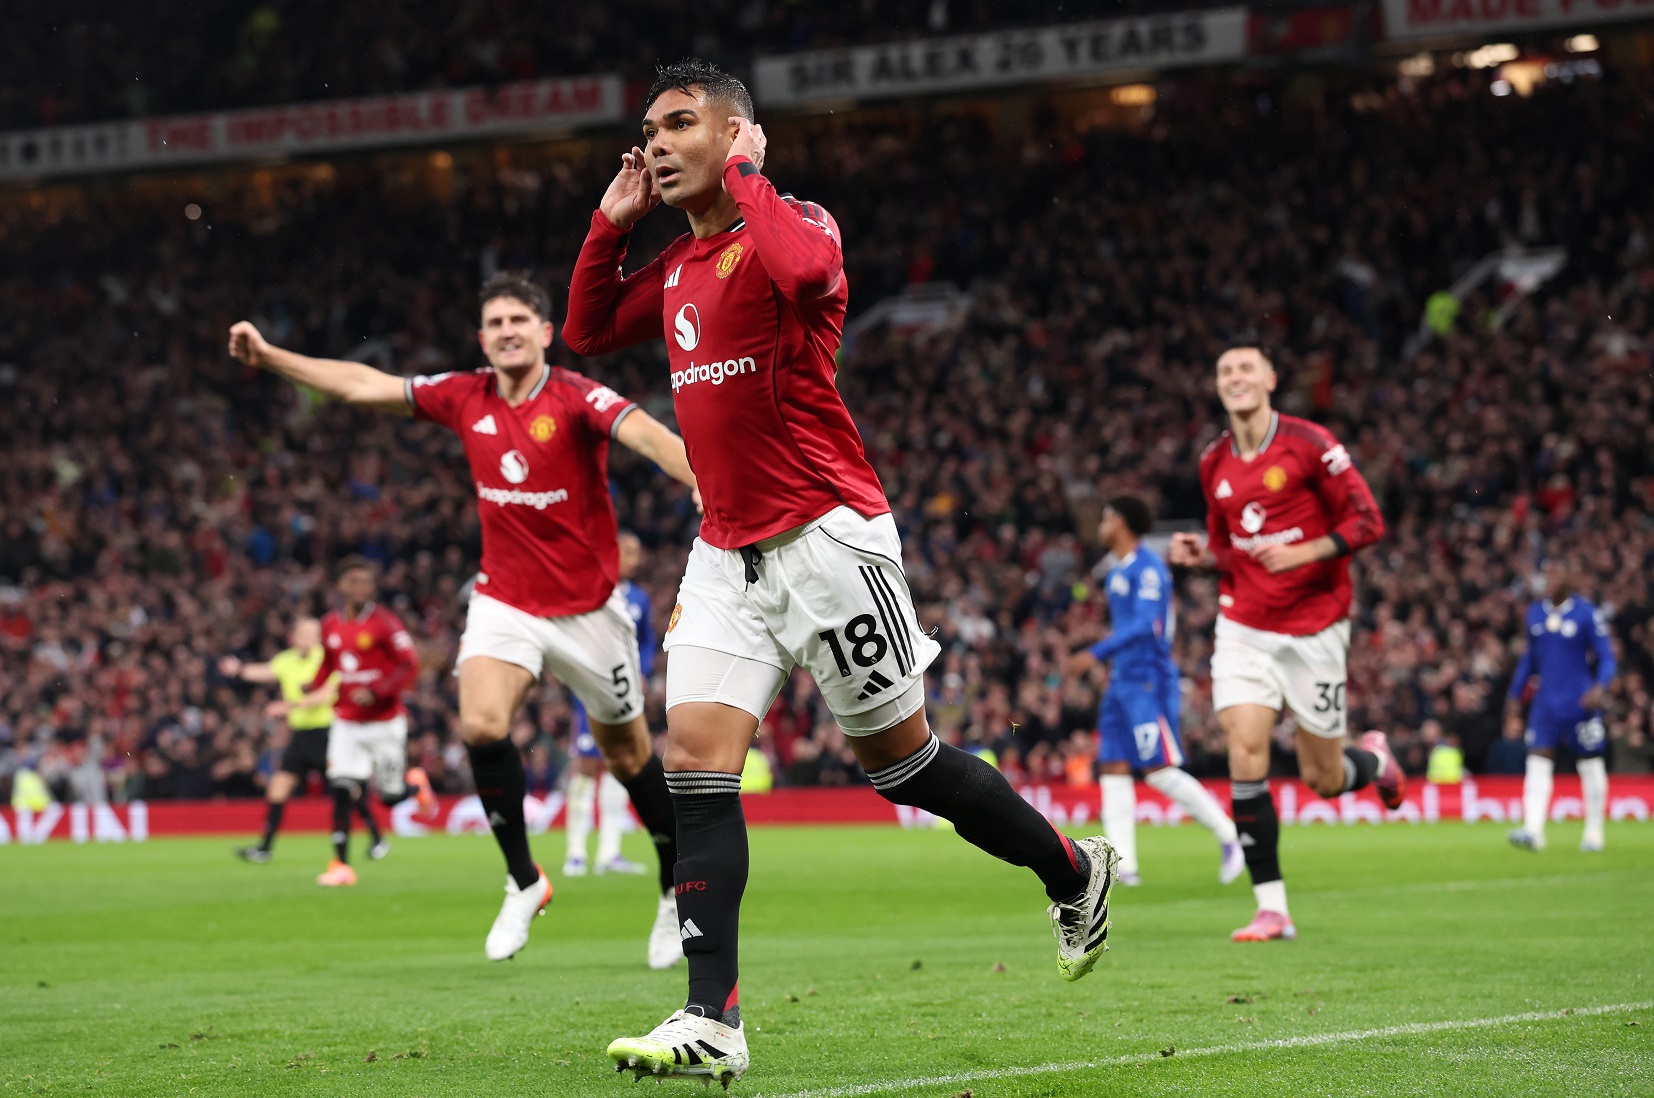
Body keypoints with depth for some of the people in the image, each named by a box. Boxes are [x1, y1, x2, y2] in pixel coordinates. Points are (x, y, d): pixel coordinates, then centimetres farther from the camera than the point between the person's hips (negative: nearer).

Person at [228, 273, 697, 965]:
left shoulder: (576, 398, -15)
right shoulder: (465, 399, -1)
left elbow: (644, 434, -33)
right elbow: (362, 386, 7)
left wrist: (704, 484, -52)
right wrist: (268, 356, 8)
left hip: (587, 608, -3)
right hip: (504, 600, 3)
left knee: (628, 752, 6)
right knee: (480, 725, -22)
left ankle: (678, 890, 27)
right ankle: (523, 881, -6)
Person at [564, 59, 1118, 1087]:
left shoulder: (796, 224, -10)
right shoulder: (677, 266, 14)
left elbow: (799, 267, -35)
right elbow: (586, 333, 26)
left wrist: (745, 169, -19)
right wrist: (611, 223, 12)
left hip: (826, 537, -7)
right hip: (727, 553, 7)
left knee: (901, 755, 3)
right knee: (695, 760, -7)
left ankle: (1076, 874, 27)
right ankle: (713, 1026, -10)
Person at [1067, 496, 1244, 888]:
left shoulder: (1147, 567, -12)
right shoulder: (1116, 572, 17)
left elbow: (1145, 624, -21)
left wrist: (1096, 654, -25)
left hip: (1148, 681, -9)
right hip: (1121, 681, 9)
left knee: (1160, 771, -11)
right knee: (1113, 768, 0)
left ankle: (1230, 837, 0)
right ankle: (1123, 864, -3)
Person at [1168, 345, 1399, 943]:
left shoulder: (1309, 443, -9)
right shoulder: (1214, 463, 7)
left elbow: (1367, 521, -11)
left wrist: (1304, 552, -24)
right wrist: (1200, 554, -2)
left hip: (1314, 628, -3)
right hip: (1244, 625, 3)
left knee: (1323, 779, 3)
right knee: (1245, 752, -14)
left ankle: (1375, 759, 41)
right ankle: (1271, 908, -8)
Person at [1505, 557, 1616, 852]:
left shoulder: (1587, 614, -6)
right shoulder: (1535, 613, 9)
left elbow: (1607, 657, -6)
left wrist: (1600, 687, -25)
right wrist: (1515, 699, 19)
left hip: (1579, 704, -4)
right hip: (1545, 703, 4)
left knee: (1590, 767, 5)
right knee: (1537, 764, -8)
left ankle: (1594, 833, 16)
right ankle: (1533, 830, -16)